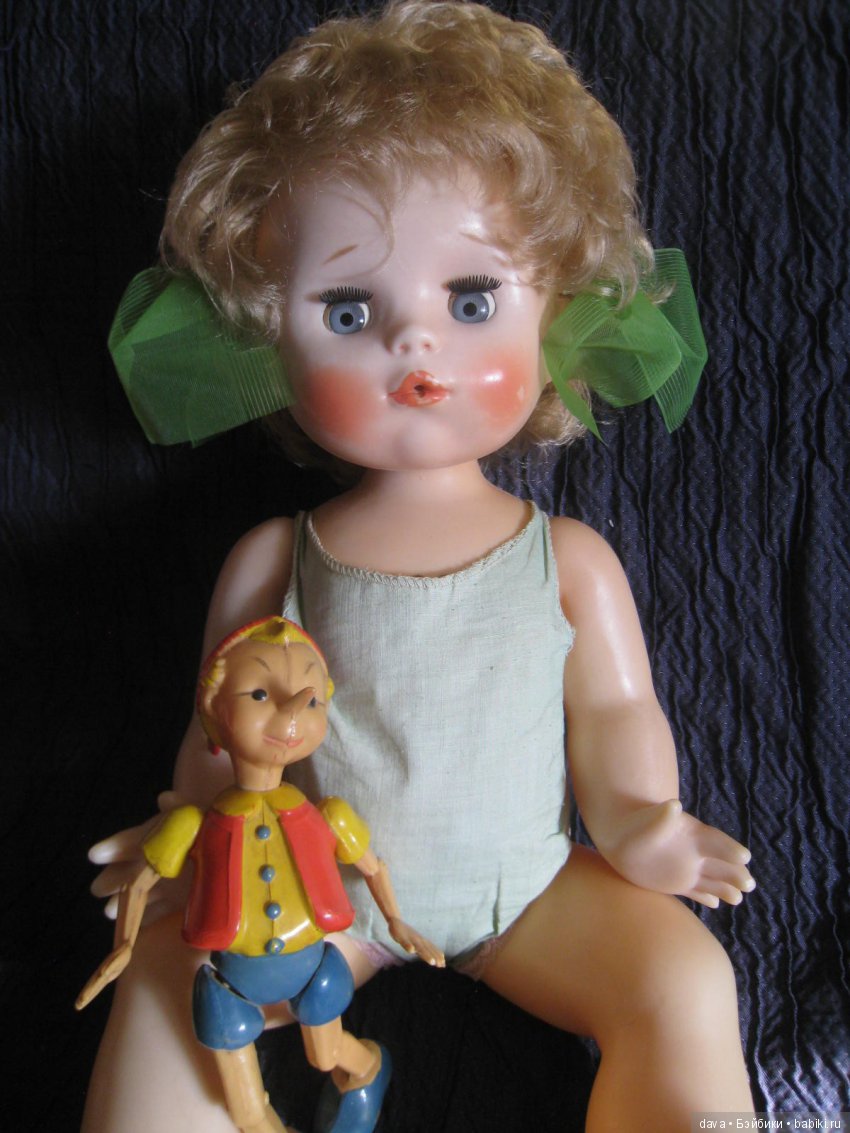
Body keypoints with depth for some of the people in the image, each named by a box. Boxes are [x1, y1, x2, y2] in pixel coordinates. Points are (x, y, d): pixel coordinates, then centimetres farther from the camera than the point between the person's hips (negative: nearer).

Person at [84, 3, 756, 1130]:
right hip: (325, 883, 1)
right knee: (172, 967, -18)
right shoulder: (273, 560, -3)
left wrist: (636, 821, -19)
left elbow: (615, 710, 0)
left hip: (523, 880, 0)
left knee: (686, 979, -18)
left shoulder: (570, 560, -4)